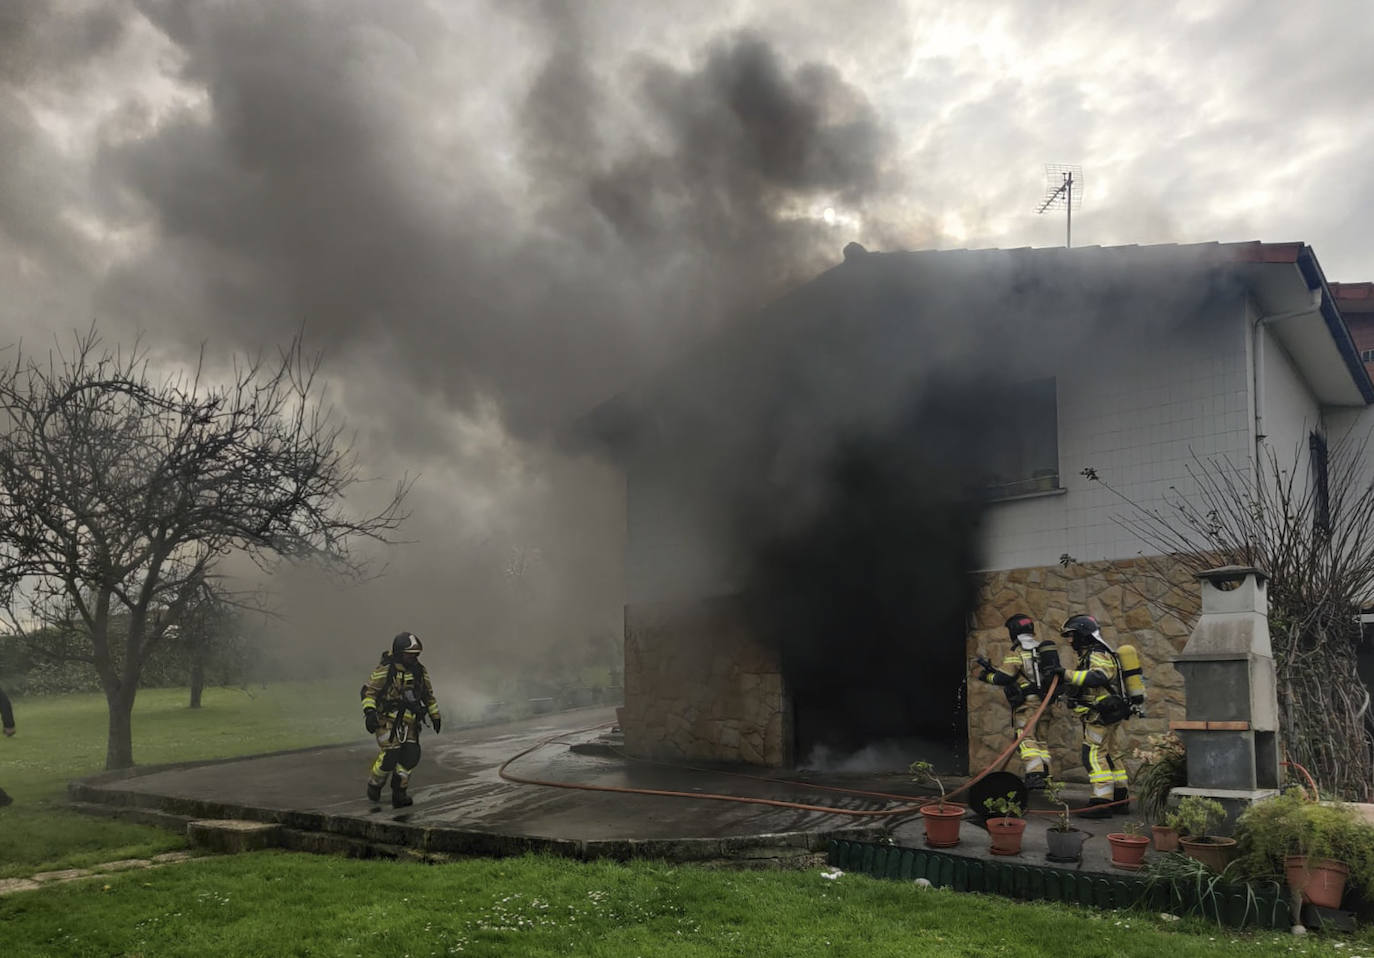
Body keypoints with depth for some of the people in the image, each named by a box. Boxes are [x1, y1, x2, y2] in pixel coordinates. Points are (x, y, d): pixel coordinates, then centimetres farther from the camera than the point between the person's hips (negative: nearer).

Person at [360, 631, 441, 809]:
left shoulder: (419, 671, 7)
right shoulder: (385, 669, -9)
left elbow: (428, 694, 20)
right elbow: (368, 691, -9)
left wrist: (435, 715, 23)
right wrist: (369, 711, -24)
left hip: (408, 722, 5)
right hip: (387, 719, -5)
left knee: (411, 754, -11)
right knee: (391, 753, -17)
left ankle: (398, 794, -1)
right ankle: (374, 785, 10)